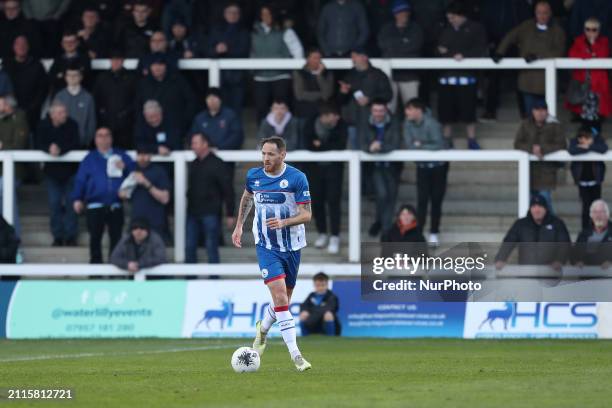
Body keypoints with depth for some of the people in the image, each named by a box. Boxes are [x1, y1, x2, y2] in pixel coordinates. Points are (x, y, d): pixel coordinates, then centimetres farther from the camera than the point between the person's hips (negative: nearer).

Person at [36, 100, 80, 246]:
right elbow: (39, 144, -11)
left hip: (70, 170, -1)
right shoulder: (43, 126, -6)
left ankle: (71, 236, 5)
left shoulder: (72, 125, -11)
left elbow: (75, 144, -18)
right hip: (52, 170, 1)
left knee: (70, 203, -1)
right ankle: (58, 236, 10)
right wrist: (49, 149, -32)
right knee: (54, 204, 3)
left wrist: (60, 149, -32)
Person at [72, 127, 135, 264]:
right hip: (95, 206, -1)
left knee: (116, 237, 2)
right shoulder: (90, 159, 11)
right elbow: (80, 180, 4)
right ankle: (95, 264, 9)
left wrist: (125, 168, -12)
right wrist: (77, 199, -6)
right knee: (95, 237, 2)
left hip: (116, 206, 1)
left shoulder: (121, 156, 13)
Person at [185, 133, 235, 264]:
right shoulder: (193, 165, 13)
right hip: (193, 213, 6)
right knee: (189, 247, 5)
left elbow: (228, 190, -8)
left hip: (211, 213, -6)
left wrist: (230, 214, -10)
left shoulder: (217, 164, -6)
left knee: (211, 248, -3)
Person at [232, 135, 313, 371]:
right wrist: (239, 226, 22)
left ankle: (263, 330, 45)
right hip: (266, 245, 0)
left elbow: (306, 214, -12)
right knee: (280, 296, -17)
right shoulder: (253, 176, -1)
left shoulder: (297, 178, -11)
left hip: (292, 245, 0)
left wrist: (283, 222, -28)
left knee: (284, 299, 12)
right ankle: (295, 355, -19)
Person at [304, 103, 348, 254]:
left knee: (333, 201, -9)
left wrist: (321, 145, -19)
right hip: (315, 167, 2)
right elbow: (309, 145, -18)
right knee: (317, 201, 6)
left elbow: (341, 145, -22)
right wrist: (329, 147, -22)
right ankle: (322, 234, 24)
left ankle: (334, 237, -4)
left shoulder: (340, 125, -14)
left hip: (334, 167, -2)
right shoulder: (311, 125, -11)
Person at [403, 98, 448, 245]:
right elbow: (409, 145, -11)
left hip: (438, 165, -3)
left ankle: (434, 233, 11)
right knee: (422, 199, 0)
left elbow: (439, 145, -28)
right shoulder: (408, 123, -9)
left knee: (436, 200, 2)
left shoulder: (431, 124, -23)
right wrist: (428, 147, -23)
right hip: (422, 166, 3)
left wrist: (421, 146, -20)